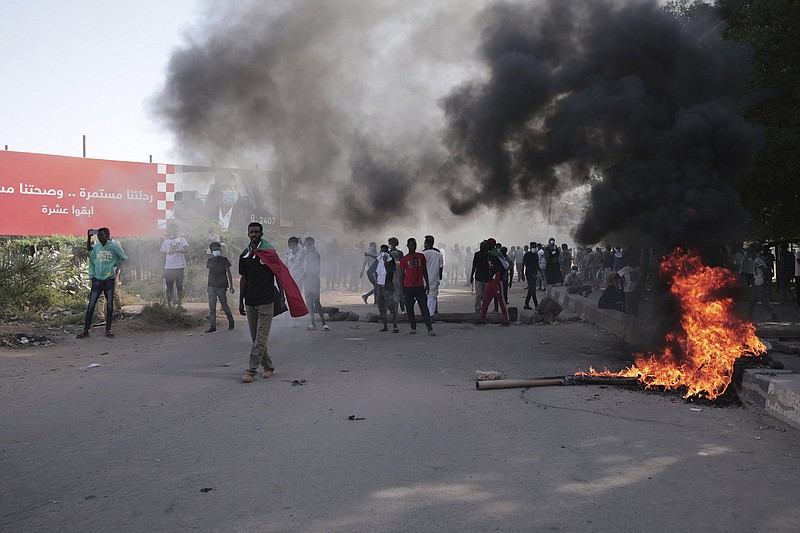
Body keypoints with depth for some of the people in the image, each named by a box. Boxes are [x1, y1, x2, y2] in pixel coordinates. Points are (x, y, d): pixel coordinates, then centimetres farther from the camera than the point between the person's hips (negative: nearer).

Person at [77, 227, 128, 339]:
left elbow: (124, 258, 7)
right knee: (91, 305, -1)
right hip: (97, 280, 3)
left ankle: (108, 330, 11)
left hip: (109, 280, -2)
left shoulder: (114, 247, -4)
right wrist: (91, 275, 7)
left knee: (110, 305, 2)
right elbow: (91, 262, 16)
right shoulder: (96, 247, 6)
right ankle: (86, 330, 4)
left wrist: (115, 265, 1)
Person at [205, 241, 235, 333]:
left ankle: (231, 322, 26)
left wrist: (231, 286, -3)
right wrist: (208, 285, 15)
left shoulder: (224, 260, -3)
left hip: (221, 287, -3)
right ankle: (212, 326, -2)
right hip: (212, 286, 3)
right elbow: (209, 274, 15)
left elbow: (228, 273, 0)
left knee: (224, 305, 6)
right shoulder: (210, 261, 7)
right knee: (211, 307, -3)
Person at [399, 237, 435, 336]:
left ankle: (430, 329, -7)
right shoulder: (404, 259, 3)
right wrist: (402, 289, 2)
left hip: (420, 286, 1)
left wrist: (427, 284, 9)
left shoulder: (421, 256, 9)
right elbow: (402, 274, 5)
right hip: (408, 287, -1)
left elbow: (424, 271, 14)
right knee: (409, 309, 3)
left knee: (424, 308, -4)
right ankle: (413, 328, 13)